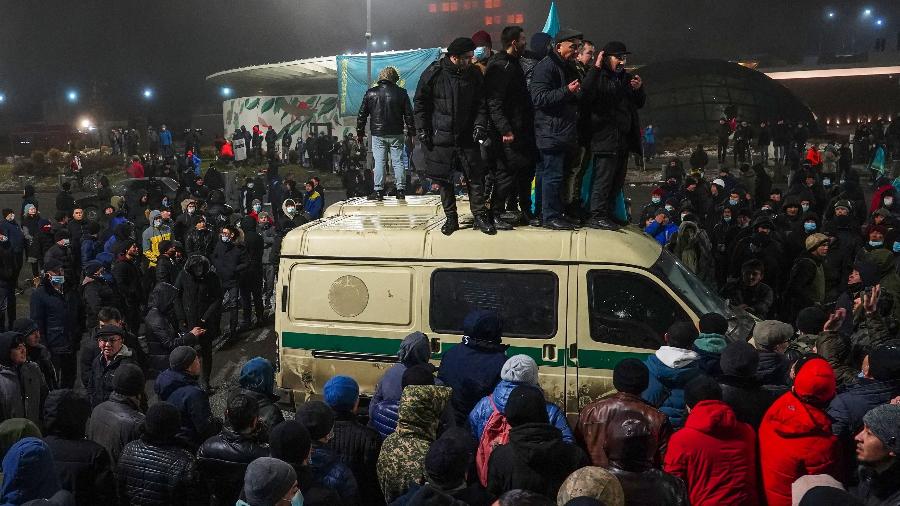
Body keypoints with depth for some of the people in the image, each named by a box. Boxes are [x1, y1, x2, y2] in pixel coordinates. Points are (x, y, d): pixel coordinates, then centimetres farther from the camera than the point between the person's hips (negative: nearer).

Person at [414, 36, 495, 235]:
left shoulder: (474, 74, 2)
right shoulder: (434, 73, -6)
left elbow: (481, 104, 9)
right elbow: (420, 103, 0)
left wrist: (480, 124, -5)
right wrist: (422, 130, -5)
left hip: (467, 137, 2)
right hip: (440, 138, -2)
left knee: (476, 178, -1)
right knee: (444, 180, 5)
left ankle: (479, 217, 10)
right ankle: (451, 218, 17)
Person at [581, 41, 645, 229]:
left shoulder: (627, 78, 17)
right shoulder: (598, 77, -7)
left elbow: (640, 103, 23)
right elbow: (586, 95, -26)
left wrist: (639, 89, 2)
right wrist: (596, 68, -25)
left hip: (624, 139, 8)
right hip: (605, 137, -8)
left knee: (617, 180, 13)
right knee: (603, 178, -9)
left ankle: (609, 213, 23)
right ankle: (596, 216, -5)